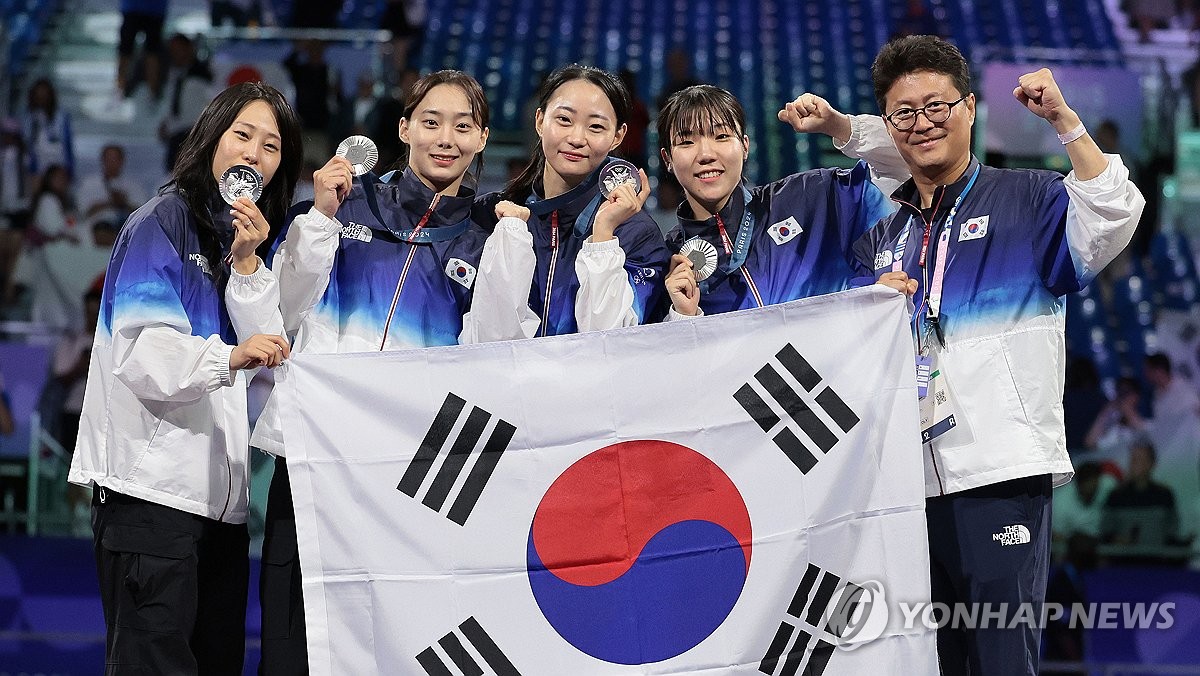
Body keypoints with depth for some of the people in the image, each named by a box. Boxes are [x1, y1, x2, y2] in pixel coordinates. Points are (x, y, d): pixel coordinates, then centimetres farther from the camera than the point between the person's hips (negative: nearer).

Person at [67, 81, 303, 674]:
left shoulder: (243, 237, 20)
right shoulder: (162, 222, -3)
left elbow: (271, 353, 6)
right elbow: (143, 352, -17)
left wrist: (247, 264, -5)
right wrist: (228, 357, -34)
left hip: (219, 492, 7)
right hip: (152, 486, -7)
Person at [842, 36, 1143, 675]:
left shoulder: (1025, 200, 4)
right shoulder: (880, 238, 20)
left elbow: (1110, 222, -15)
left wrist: (1063, 119, -18)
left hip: (1002, 473, -5)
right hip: (911, 476, 6)